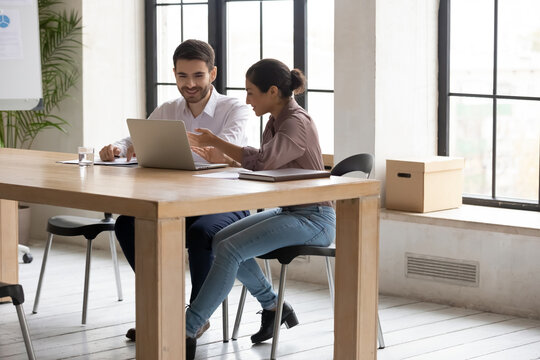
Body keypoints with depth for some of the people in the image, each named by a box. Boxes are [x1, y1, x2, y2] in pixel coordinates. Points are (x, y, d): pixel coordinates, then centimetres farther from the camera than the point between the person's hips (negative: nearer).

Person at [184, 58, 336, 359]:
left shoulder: (297, 123, -18)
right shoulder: (277, 121, 11)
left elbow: (262, 161, -30)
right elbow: (265, 164, 13)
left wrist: (215, 141, -19)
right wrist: (222, 158, -2)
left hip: (313, 219, -9)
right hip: (288, 211, 9)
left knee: (230, 250, -22)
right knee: (221, 240, -4)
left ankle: (187, 332, -21)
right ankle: (274, 307, 9)